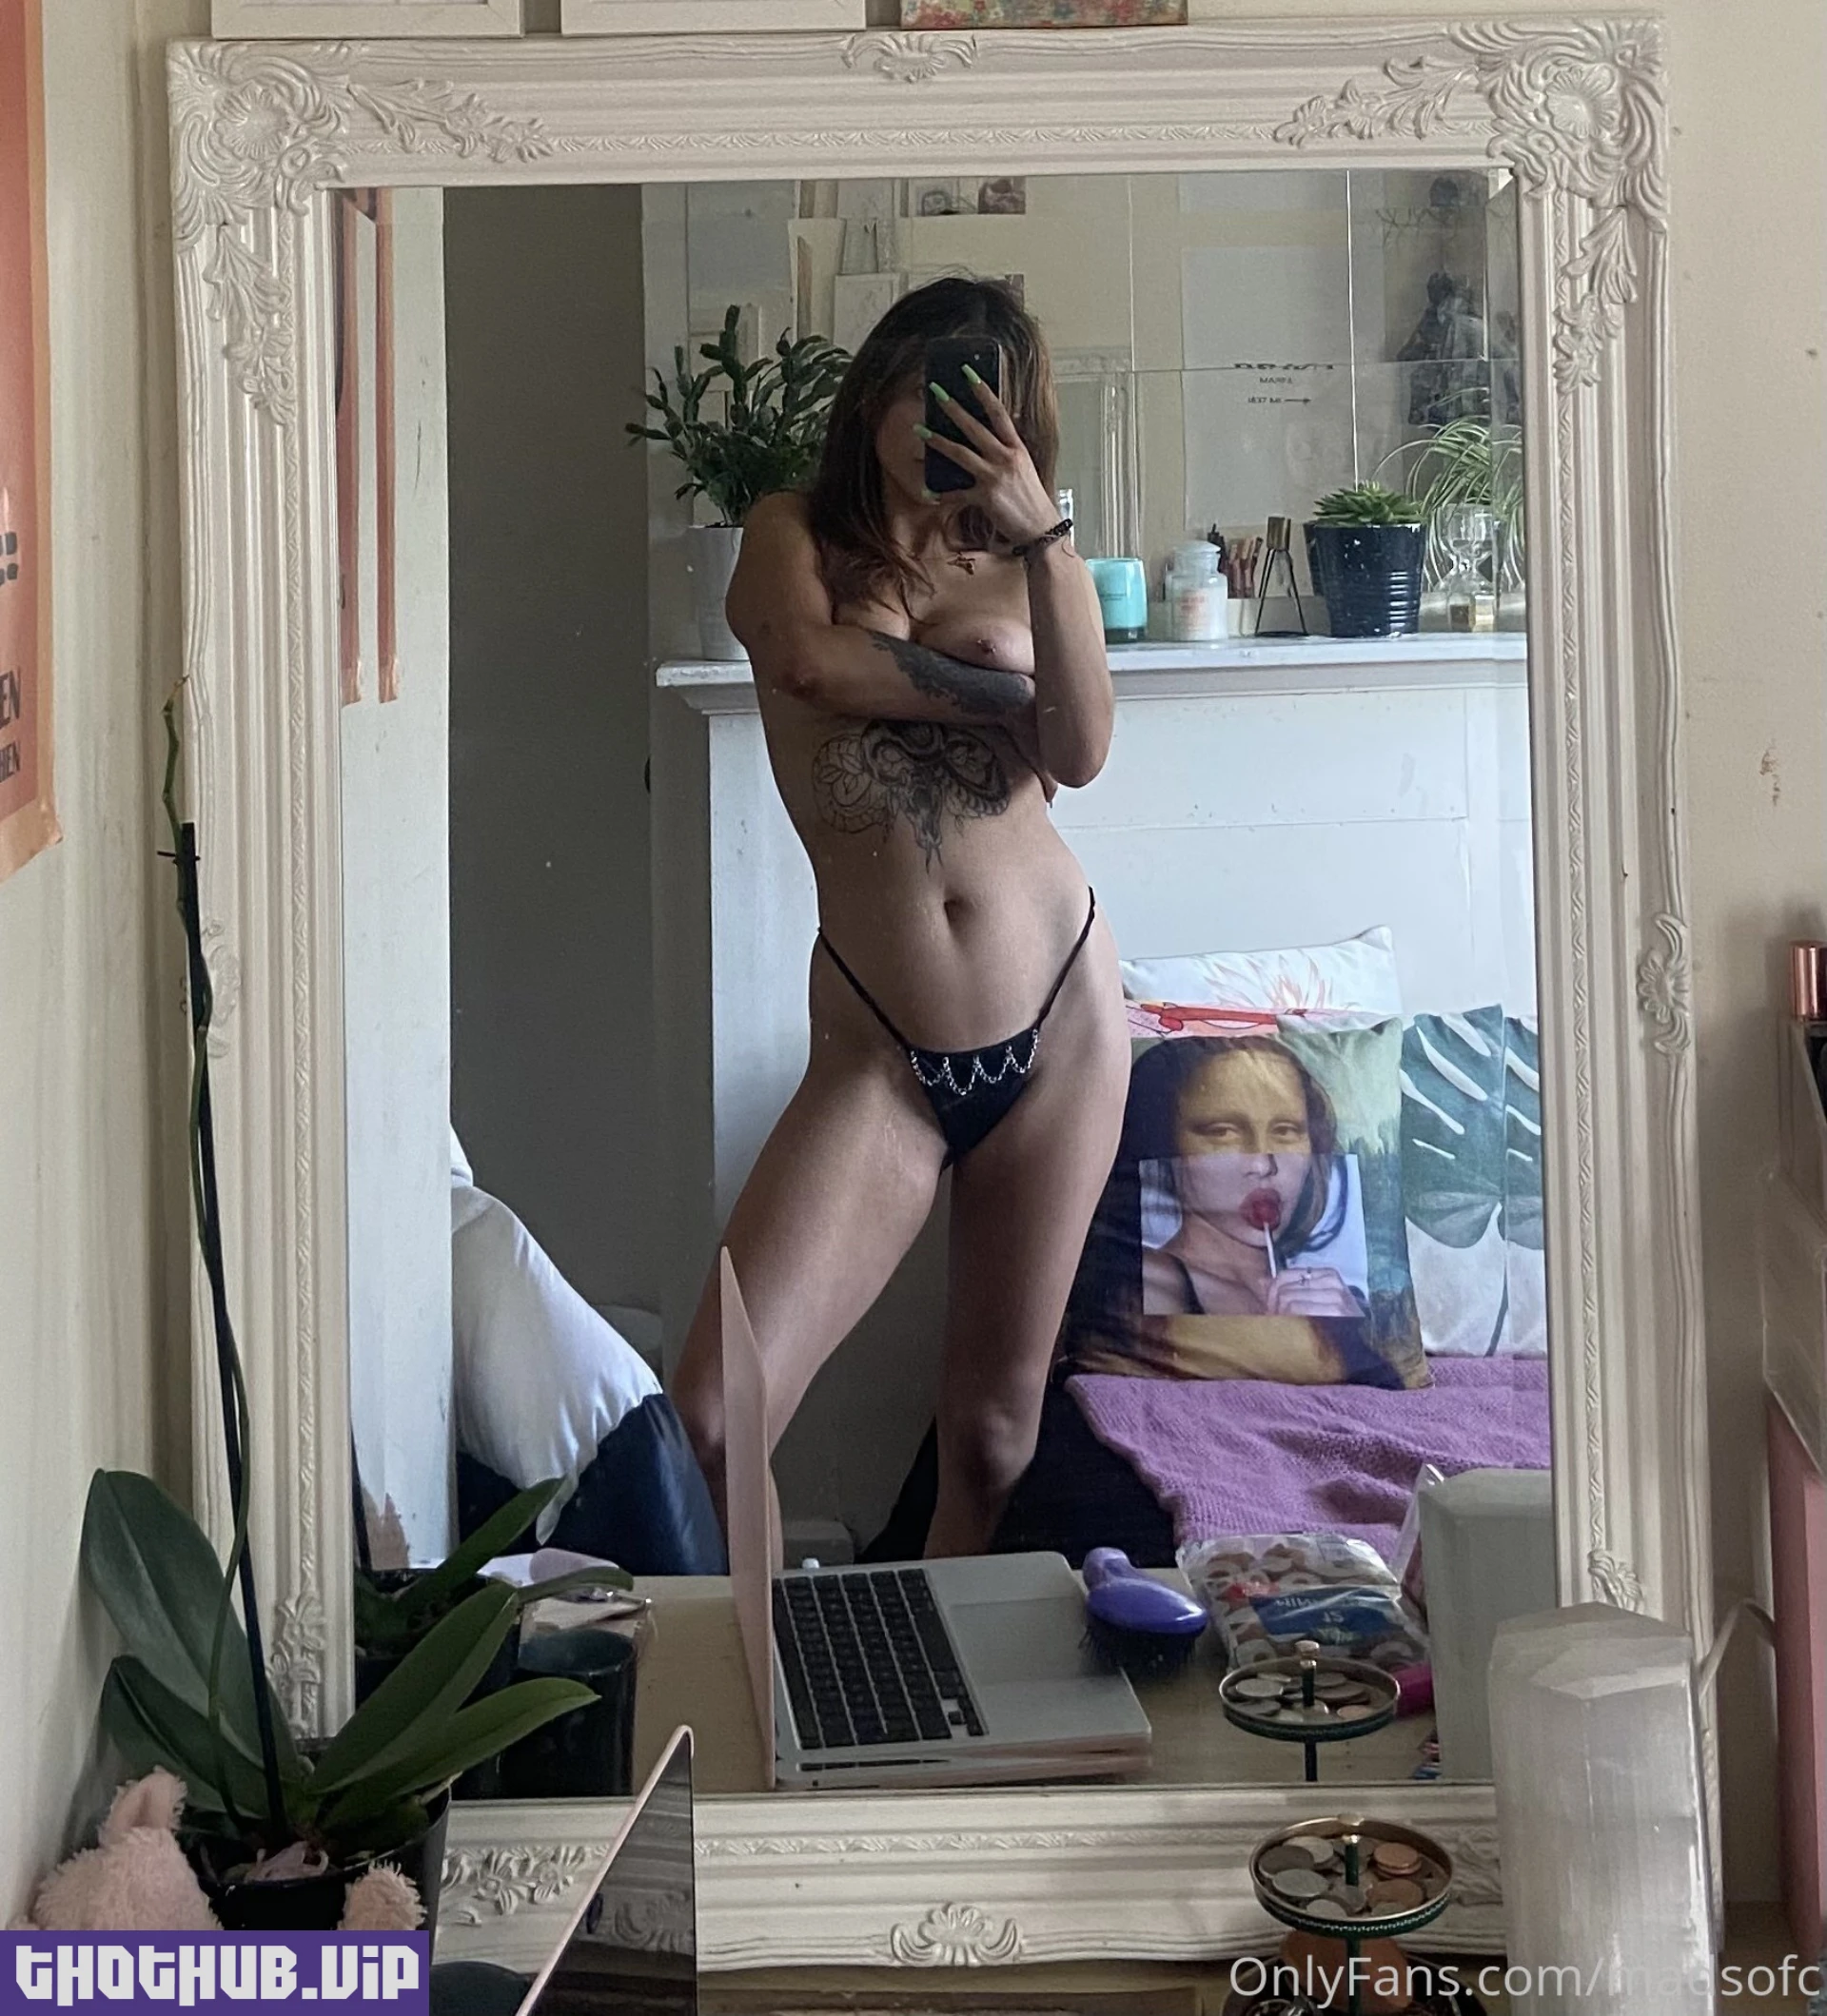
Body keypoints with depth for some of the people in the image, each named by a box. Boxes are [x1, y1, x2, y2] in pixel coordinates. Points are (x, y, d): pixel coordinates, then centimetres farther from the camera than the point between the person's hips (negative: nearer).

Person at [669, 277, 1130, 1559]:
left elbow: (1080, 751, -10)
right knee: (710, 1423, -14)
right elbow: (805, 657, -18)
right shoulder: (795, 538, 6)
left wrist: (1045, 537, -17)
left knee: (997, 1425, 8)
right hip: (879, 1054, -2)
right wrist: (996, 686, -7)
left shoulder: (1032, 565, 9)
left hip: (1059, 1025, 2)